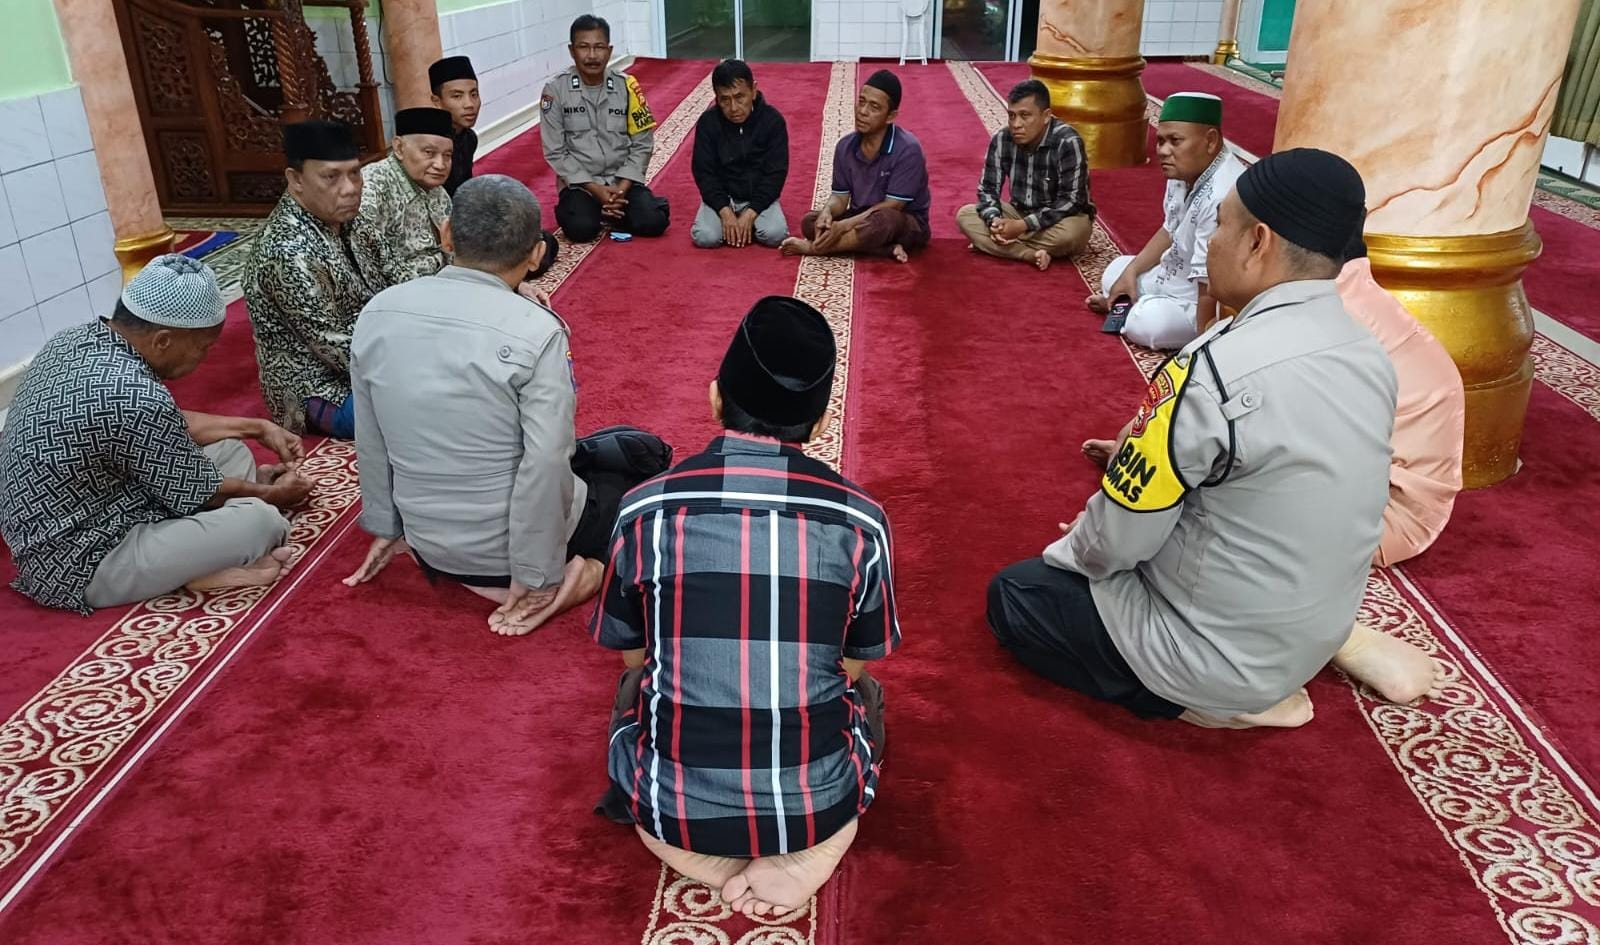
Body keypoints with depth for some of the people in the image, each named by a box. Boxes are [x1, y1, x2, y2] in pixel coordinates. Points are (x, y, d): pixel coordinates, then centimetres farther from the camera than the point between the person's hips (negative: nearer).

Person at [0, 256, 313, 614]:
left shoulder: (79, 337, -2)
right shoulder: (134, 397, -31)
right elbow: (197, 493, -15)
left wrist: (257, 427, 13)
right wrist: (272, 494, 3)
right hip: (83, 566, -10)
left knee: (231, 450, 11)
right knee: (263, 520, -21)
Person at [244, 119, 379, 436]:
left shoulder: (330, 219, 0)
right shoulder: (290, 251, -28)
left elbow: (368, 294, 10)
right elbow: (337, 348, -26)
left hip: (362, 360, 9)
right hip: (324, 391, -9)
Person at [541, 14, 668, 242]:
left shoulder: (626, 86, -3)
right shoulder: (555, 90, -7)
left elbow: (642, 144, -1)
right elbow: (555, 152, -7)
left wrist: (621, 188, -14)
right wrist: (595, 189, -16)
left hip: (622, 180, 2)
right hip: (579, 183, -1)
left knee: (653, 222, -22)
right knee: (581, 228, -29)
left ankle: (609, 210, 7)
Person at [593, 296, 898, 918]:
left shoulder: (645, 510, -9)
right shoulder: (861, 519, -9)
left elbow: (634, 655, 6)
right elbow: (854, 667, 6)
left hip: (674, 806, 0)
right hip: (819, 802, 1)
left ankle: (711, 856, 14)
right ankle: (809, 851, 12)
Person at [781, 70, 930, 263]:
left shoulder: (907, 149, -20)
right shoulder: (845, 146, -3)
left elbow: (891, 206, -21)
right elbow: (840, 196, 1)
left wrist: (844, 226, -27)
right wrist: (827, 211, -24)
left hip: (907, 225, -5)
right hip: (861, 219, 5)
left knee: (885, 220, -39)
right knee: (810, 221, -17)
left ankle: (814, 247, -22)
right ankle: (888, 249, -23)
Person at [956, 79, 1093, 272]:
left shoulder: (1068, 142, -25)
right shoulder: (1001, 140, -11)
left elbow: (1071, 200, -26)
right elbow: (988, 188, -5)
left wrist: (1023, 226, -32)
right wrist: (994, 220, -27)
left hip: (1059, 219, -4)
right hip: (1020, 213, 4)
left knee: (1071, 232, -38)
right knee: (964, 215, -15)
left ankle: (991, 246, -20)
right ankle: (1032, 255, -27)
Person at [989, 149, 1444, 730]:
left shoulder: (1216, 368, -29)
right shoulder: (1370, 357, -4)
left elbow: (1118, 539, -19)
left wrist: (1070, 551, 3)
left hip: (1216, 657, -7)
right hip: (1315, 631, 7)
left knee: (1013, 595, 9)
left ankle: (1216, 700, 0)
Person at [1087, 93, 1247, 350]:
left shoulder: (1221, 198, -37)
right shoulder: (1185, 170, -6)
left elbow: (1213, 287, -35)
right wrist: (1131, 271, 4)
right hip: (1176, 275, 9)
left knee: (1144, 322, -25)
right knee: (1116, 271, 20)